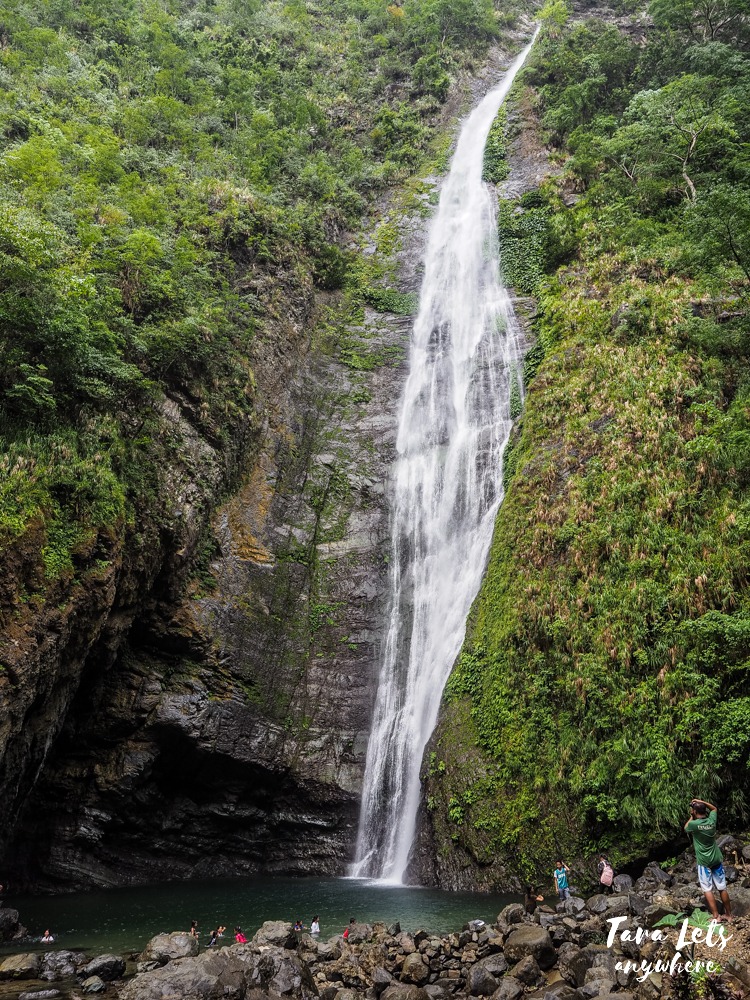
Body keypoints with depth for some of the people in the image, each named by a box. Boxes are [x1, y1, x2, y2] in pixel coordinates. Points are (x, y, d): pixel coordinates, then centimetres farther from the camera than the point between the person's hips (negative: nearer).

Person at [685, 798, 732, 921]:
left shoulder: (693, 824, -18)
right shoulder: (712, 820, -7)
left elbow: (685, 828, 6)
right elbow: (714, 808, 16)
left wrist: (692, 817, 10)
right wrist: (702, 802, 7)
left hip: (704, 862, -5)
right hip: (717, 859, 5)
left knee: (708, 889, 3)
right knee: (722, 888, 12)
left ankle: (716, 916, 1)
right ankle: (728, 914, 21)